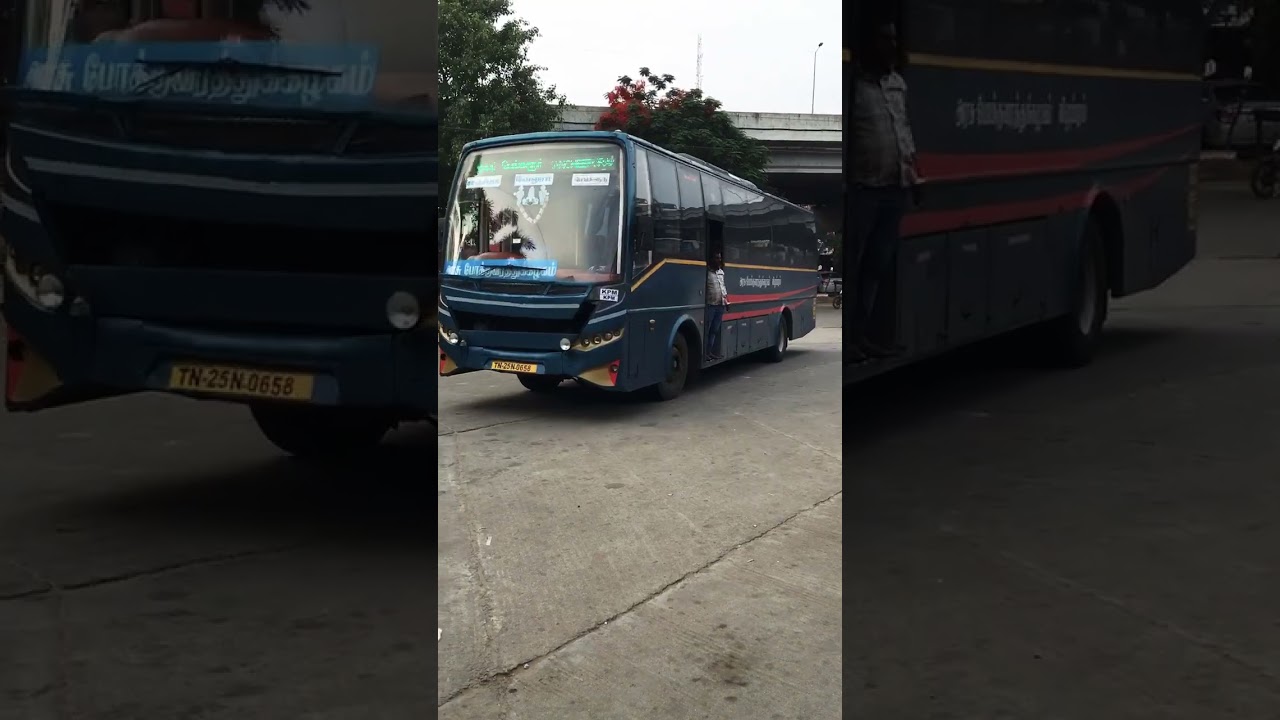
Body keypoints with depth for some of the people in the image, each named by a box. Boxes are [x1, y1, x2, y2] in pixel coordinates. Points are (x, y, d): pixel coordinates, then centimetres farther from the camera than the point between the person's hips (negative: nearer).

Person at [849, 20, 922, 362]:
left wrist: (914, 173, 15)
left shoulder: (898, 83, 15)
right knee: (851, 262, -4)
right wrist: (846, 180, -16)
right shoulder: (853, 82, -7)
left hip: (896, 187, 7)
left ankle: (862, 333, 16)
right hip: (862, 187, -7)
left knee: (879, 264, 9)